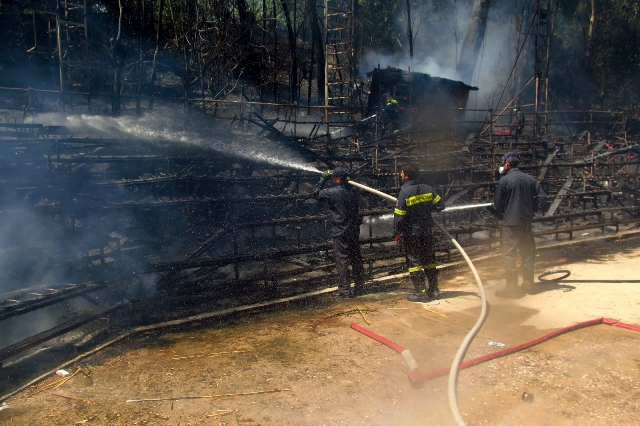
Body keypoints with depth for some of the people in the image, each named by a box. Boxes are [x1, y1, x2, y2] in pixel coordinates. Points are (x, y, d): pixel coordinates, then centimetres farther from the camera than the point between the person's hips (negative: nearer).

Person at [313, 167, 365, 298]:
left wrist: (323, 179, 6)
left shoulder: (332, 192, -17)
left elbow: (316, 192, -1)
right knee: (356, 259, 14)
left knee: (342, 260, 0)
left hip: (340, 232, -6)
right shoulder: (353, 190, 1)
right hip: (354, 230, 7)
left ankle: (345, 290, 4)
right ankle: (360, 287, 23)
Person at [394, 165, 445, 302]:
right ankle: (434, 290, 21)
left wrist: (397, 233, -5)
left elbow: (399, 215, -14)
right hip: (427, 230, 6)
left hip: (411, 233, -5)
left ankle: (421, 292, 4)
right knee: (429, 259, 15)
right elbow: (440, 205, 6)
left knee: (414, 261, 3)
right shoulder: (427, 189, 0)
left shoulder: (404, 192, -15)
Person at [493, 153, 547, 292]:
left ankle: (511, 285, 0)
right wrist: (532, 210, 14)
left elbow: (497, 204, -6)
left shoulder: (504, 180, -9)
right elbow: (542, 197, 2)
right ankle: (528, 283, 21)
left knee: (509, 254, 0)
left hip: (510, 223, -5)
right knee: (527, 252, 15)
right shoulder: (531, 179, 5)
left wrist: (501, 216, 13)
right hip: (527, 222, 5)